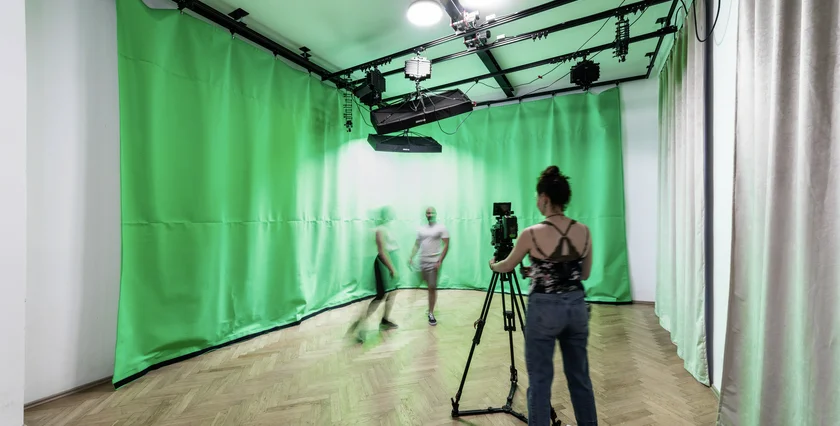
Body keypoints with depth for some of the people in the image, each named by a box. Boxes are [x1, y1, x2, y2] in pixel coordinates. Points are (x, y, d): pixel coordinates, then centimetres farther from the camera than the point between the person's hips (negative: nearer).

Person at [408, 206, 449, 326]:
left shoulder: (441, 228, -4)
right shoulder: (421, 229, 11)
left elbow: (446, 245, -9)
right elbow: (416, 245, 13)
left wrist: (440, 261, -17)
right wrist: (411, 257, 1)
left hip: (434, 262, -5)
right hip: (422, 262, 5)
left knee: (432, 288, -4)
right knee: (429, 286, 16)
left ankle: (431, 313, 4)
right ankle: (431, 307, 35)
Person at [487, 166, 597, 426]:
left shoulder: (532, 234, -16)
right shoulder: (584, 231, -2)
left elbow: (506, 267, 1)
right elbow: (584, 274, 10)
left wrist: (493, 265, 24)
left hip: (544, 309, -5)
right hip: (576, 307, 5)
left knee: (540, 380, 9)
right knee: (580, 376, 22)